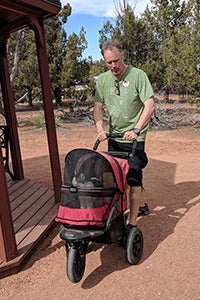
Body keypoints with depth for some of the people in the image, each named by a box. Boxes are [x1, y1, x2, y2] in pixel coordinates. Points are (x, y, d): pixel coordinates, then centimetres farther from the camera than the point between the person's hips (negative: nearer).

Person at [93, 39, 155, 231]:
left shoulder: (138, 75, -11)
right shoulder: (102, 80, 4)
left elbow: (150, 105, -17)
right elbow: (98, 107, 6)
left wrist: (135, 130, -26)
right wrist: (100, 129, -10)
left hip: (134, 138, -6)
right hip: (114, 137, 6)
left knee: (133, 178, -7)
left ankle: (132, 224, 3)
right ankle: (141, 206, 37)